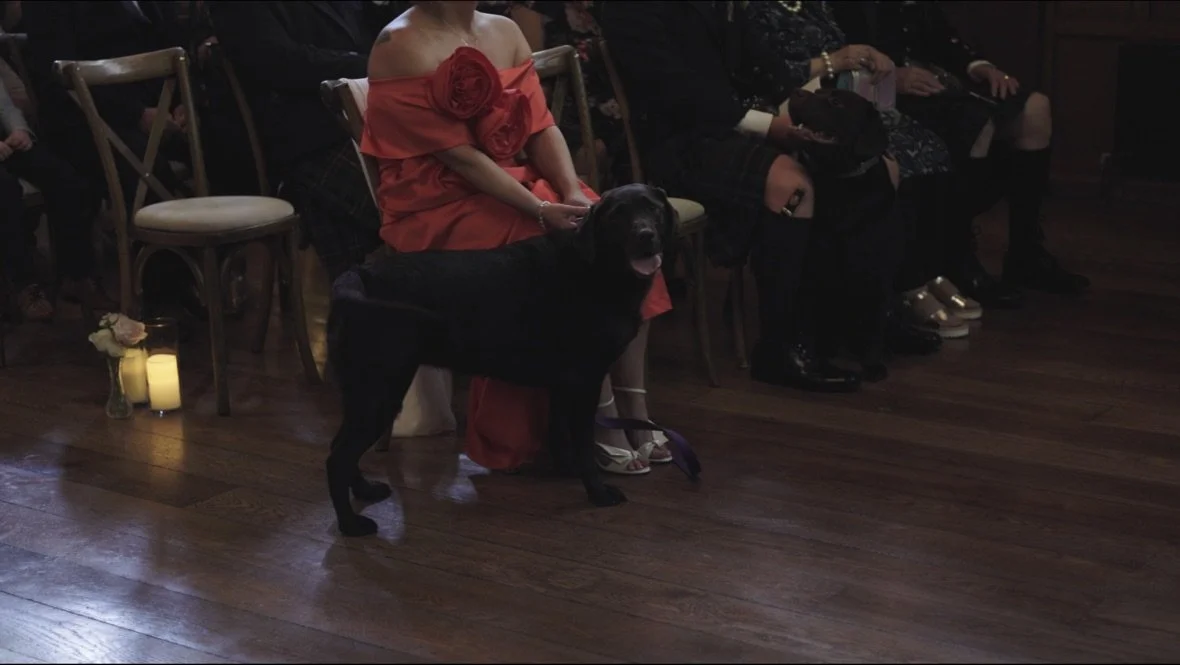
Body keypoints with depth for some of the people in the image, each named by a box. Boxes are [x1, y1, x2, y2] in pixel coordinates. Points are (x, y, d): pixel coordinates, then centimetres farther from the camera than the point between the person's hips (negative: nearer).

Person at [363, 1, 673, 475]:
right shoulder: (400, 47, -15)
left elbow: (542, 126, 3)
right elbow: (458, 154, -19)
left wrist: (573, 193, -15)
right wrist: (541, 211, -26)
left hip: (517, 186, 7)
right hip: (440, 208, -7)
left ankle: (632, 406, -14)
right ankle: (600, 422, -19)